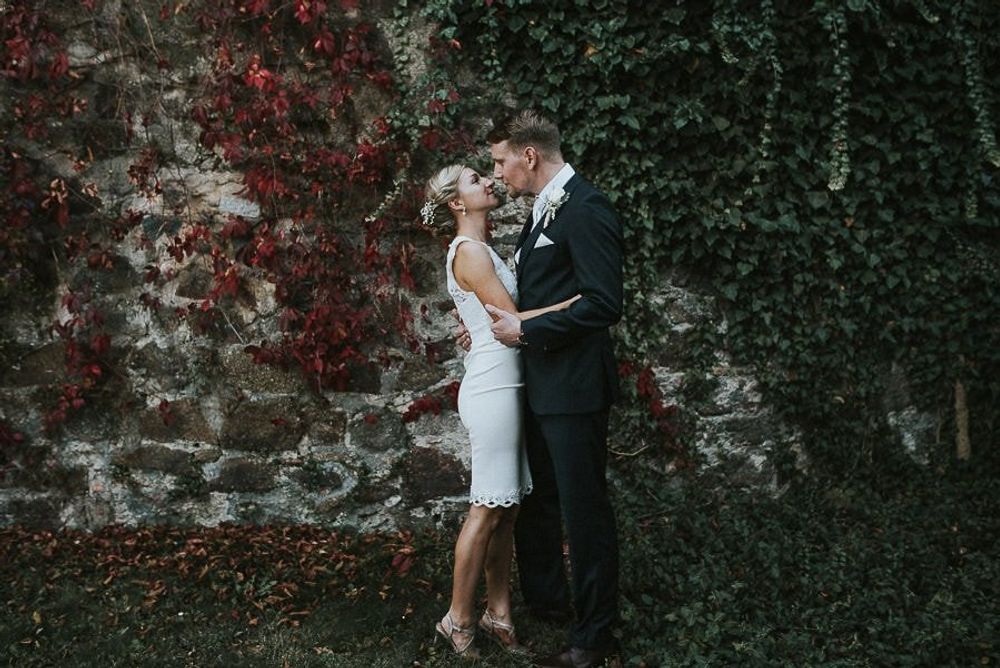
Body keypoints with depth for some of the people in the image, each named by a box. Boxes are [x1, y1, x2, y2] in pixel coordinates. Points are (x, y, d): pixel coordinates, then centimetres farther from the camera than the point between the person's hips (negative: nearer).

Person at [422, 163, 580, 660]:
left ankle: (498, 612, 17)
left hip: (504, 386, 9)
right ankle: (458, 619, 8)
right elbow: (513, 321, -17)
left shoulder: (480, 250, 16)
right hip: (491, 390, -9)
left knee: (506, 508, 10)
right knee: (489, 509, -2)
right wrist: (576, 300, -17)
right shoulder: (469, 251, -13)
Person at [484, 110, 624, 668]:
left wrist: (526, 330, -18)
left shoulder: (586, 210, -18)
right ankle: (546, 599, 40)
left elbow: (604, 304, -24)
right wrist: (501, 321, 11)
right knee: (534, 499, 21)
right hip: (540, 386, 10)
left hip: (573, 389, -10)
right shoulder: (545, 210, 13)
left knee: (584, 508, 2)